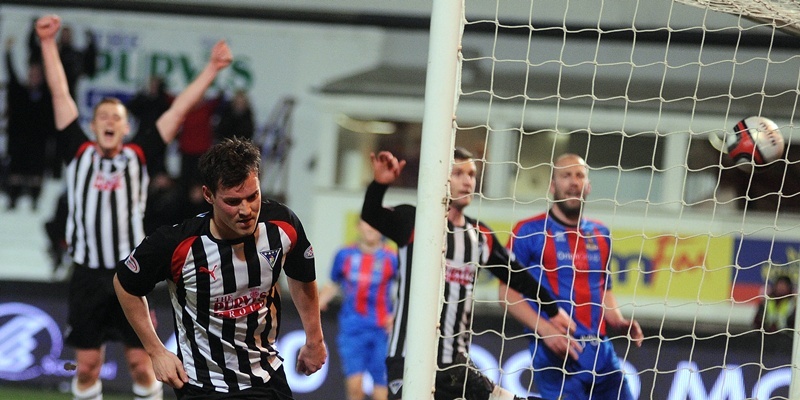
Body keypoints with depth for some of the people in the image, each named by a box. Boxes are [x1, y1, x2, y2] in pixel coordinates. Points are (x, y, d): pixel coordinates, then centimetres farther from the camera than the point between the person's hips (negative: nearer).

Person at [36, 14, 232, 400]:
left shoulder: (138, 157, 6)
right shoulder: (80, 152, 7)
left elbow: (178, 110, 5)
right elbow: (60, 94, 7)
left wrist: (210, 69, 4)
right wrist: (48, 42, 6)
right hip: (88, 276, 1)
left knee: (141, 362, 1)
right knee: (87, 365, 4)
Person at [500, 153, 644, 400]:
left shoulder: (600, 235, 17)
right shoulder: (530, 231, 0)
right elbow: (508, 290, -4)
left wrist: (619, 323, 7)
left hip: (600, 351, 6)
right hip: (554, 352, -6)